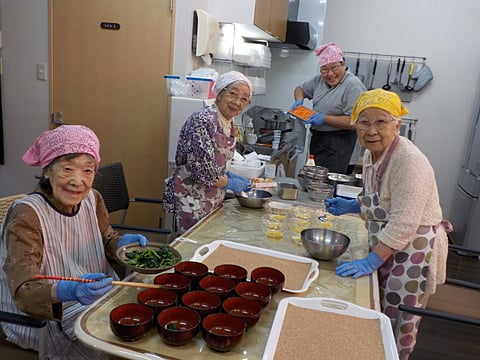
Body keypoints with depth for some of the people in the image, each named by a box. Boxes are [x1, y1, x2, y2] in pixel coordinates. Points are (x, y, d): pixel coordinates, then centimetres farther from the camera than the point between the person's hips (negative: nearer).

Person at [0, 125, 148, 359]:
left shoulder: (92, 199, -5)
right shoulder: (26, 216, -22)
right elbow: (24, 293, -26)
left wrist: (124, 243, -12)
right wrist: (67, 291, -46)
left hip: (98, 294, 6)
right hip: (43, 317, -6)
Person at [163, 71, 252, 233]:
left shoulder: (229, 123, 6)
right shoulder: (203, 120, -21)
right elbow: (201, 169, -25)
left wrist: (229, 175, 3)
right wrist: (229, 183, -11)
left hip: (213, 199, 9)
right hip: (192, 198, -8)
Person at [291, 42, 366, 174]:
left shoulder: (353, 86, -16)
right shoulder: (319, 79, 8)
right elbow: (300, 89, 24)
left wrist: (324, 118, -22)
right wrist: (299, 101, 1)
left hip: (338, 143, -8)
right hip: (317, 138, 8)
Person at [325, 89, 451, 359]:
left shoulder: (409, 161, -25)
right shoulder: (372, 153, 3)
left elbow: (403, 223, -28)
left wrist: (372, 261, -26)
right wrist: (352, 206, 4)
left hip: (413, 250, -8)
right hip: (386, 247, 8)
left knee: (398, 328, 7)